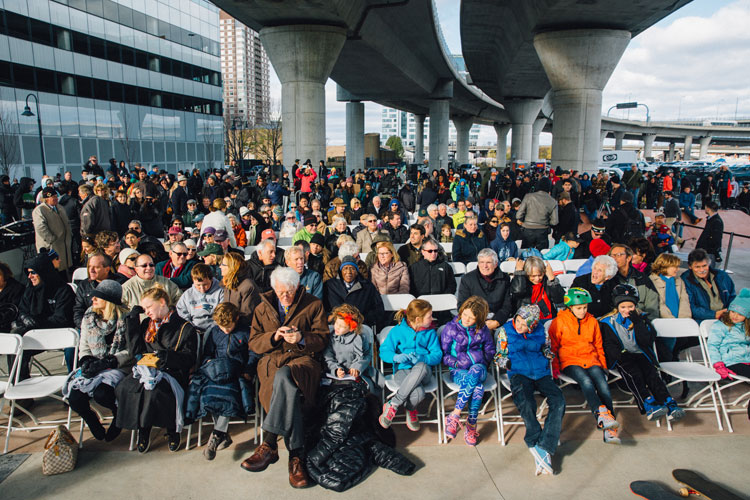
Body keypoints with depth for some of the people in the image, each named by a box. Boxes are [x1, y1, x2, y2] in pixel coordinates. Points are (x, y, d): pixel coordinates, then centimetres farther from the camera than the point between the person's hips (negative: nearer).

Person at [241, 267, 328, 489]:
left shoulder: (314, 305, 11)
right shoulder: (262, 309, 17)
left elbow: (321, 340, 9)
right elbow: (253, 343, 13)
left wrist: (302, 339, -12)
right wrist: (273, 337, -7)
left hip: (303, 359, -2)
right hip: (271, 359, 2)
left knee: (284, 376, -40)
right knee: (289, 390, -36)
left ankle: (269, 445, -37)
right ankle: (296, 457, -35)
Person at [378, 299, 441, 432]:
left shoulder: (430, 333, 9)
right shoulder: (398, 330, 1)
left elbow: (437, 355, 2)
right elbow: (384, 351, -2)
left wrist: (423, 358, -19)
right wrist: (396, 357, -25)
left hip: (423, 371, 3)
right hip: (402, 370, -3)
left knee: (421, 366, -40)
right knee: (418, 393, -38)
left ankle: (393, 404, -29)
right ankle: (410, 410, -1)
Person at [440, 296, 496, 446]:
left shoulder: (483, 330, 6)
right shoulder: (451, 328, 0)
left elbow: (490, 352, 14)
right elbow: (443, 355, 1)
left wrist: (473, 357, -1)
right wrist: (458, 363, -13)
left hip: (478, 368, 2)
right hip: (458, 370, -2)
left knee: (475, 372, -37)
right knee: (478, 387, -34)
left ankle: (454, 415, -28)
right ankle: (472, 424, -23)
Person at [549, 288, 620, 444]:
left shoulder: (592, 321, 15)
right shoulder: (559, 321, 4)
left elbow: (599, 346, 24)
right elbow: (552, 346, 8)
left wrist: (603, 365, 16)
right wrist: (555, 366, 0)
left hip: (591, 360, 3)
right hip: (570, 361, -2)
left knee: (603, 384, -23)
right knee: (586, 381, -33)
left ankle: (610, 430, -23)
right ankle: (601, 414, -45)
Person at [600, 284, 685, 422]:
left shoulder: (641, 318, 10)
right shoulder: (609, 322, 3)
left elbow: (646, 341, -2)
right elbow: (610, 346, -1)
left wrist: (637, 322, -10)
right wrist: (621, 356, -18)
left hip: (640, 354, 2)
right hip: (621, 357, -2)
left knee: (651, 372, -26)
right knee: (632, 372, -31)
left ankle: (669, 405, -37)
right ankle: (648, 405, -43)